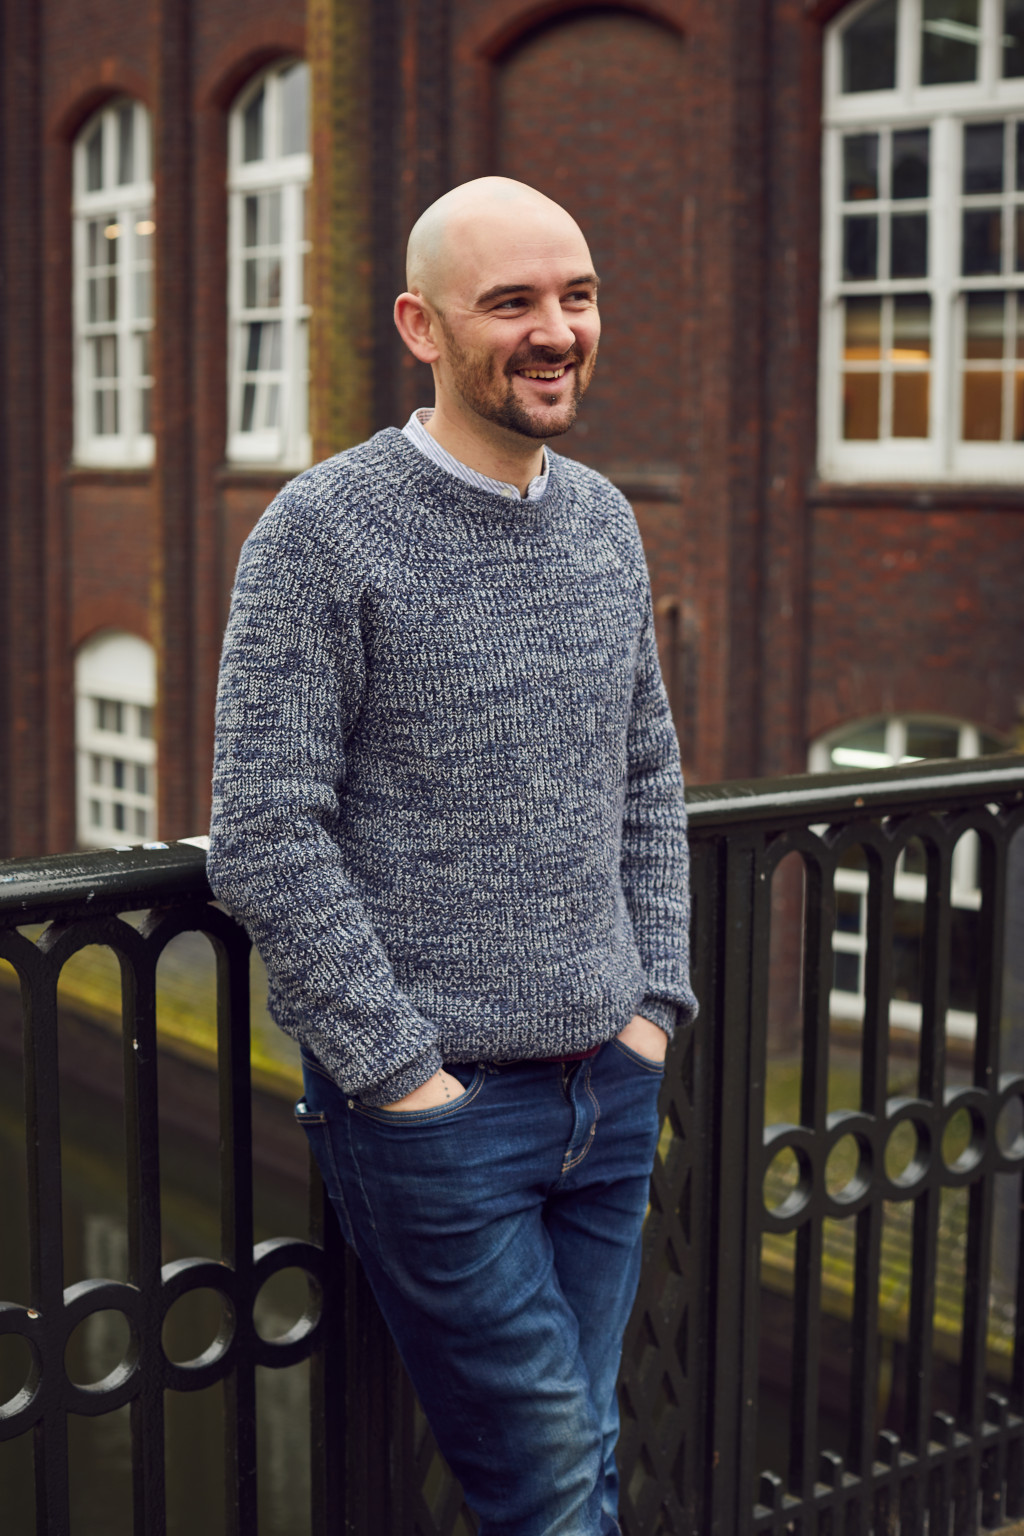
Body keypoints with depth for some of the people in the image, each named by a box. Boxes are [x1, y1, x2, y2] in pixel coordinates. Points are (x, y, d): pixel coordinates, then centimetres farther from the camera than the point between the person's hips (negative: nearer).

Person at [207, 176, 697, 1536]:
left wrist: (657, 1000, 8)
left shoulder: (607, 520, 10)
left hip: (613, 1093, 6)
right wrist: (400, 1069, -14)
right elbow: (265, 837, -15)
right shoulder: (323, 533, -11)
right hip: (433, 1107, -6)